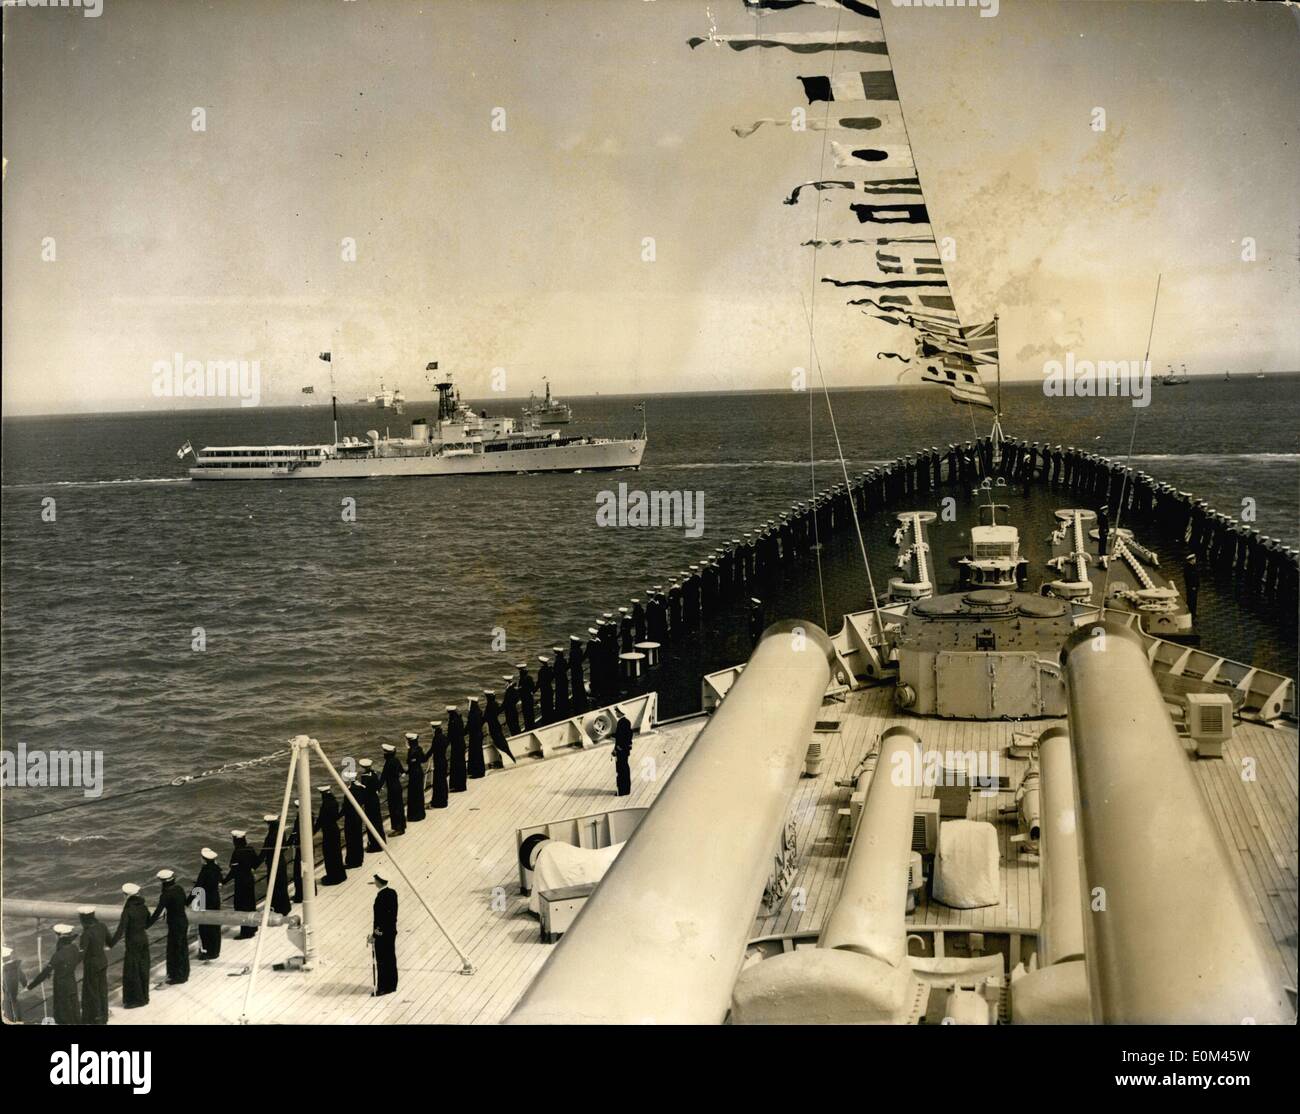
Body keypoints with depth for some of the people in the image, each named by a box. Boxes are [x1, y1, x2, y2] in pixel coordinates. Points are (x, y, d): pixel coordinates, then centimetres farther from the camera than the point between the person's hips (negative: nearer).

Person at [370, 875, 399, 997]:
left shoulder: (380, 897, -23)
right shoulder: (393, 893, 1)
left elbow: (379, 918, -21)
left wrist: (374, 935, -14)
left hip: (382, 934, -8)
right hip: (392, 931, 8)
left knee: (381, 961, 3)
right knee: (391, 958, 16)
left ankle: (383, 988, 11)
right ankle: (391, 985, 25)